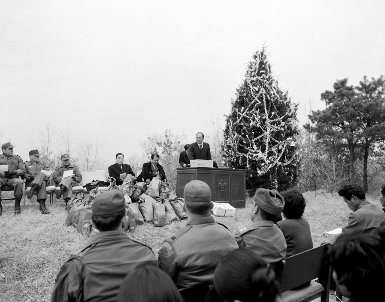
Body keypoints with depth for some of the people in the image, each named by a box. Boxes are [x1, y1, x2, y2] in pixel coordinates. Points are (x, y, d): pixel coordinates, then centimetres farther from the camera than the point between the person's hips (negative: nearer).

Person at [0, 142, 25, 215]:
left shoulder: (17, 158, 16)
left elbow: (22, 170, 6)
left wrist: (13, 172, -12)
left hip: (13, 178, 0)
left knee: (19, 182, -35)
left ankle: (17, 206, -22)